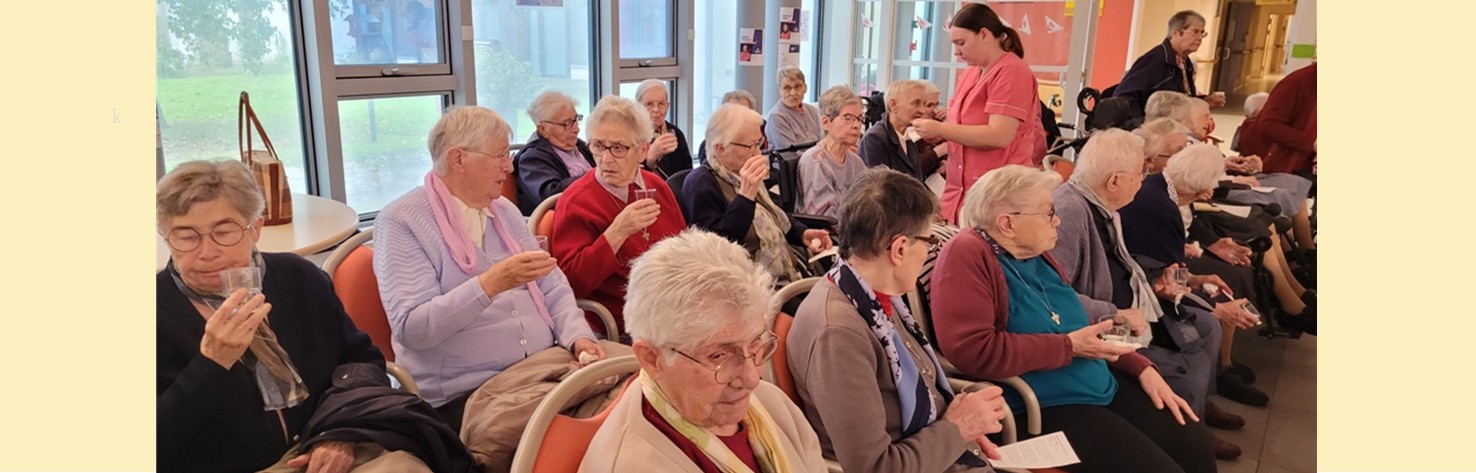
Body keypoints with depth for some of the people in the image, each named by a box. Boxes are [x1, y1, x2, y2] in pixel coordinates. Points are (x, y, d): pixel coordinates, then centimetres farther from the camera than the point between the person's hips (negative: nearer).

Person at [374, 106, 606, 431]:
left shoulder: (505, 211, 14)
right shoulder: (402, 221, -6)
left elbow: (553, 289, 12)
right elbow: (410, 328, -16)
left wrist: (577, 337, -7)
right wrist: (490, 284, -27)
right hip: (461, 395, -6)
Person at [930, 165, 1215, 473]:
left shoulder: (1033, 254, 8)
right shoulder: (968, 256, -20)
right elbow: (972, 351, -31)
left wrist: (1142, 368, 8)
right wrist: (1069, 347, -21)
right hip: (1042, 409, -9)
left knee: (1195, 443, 12)